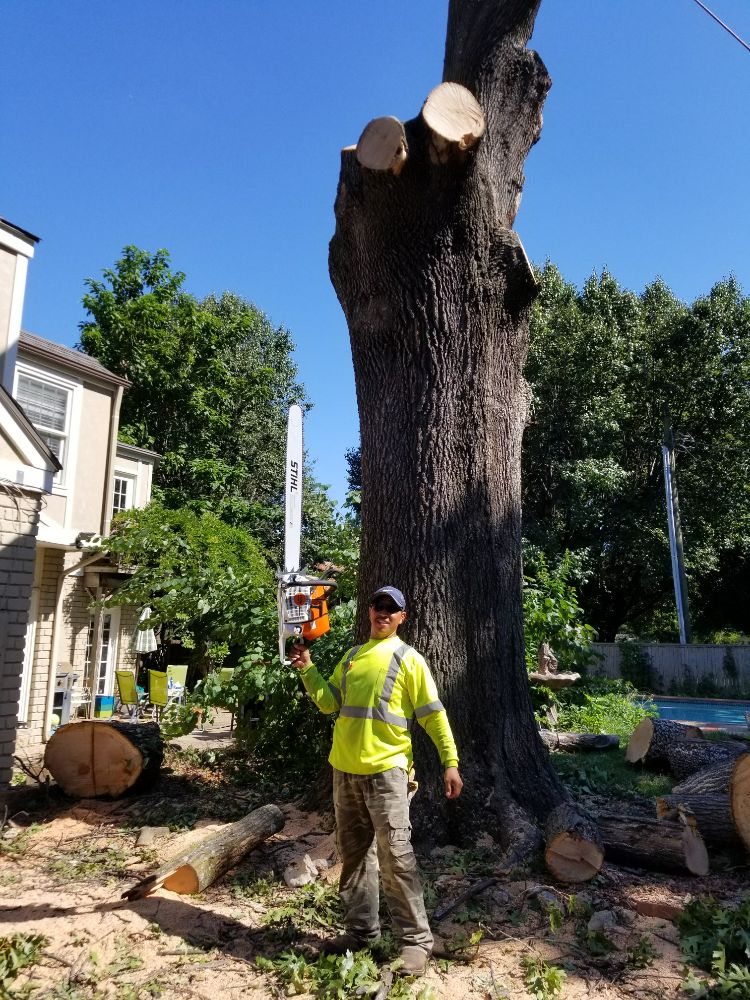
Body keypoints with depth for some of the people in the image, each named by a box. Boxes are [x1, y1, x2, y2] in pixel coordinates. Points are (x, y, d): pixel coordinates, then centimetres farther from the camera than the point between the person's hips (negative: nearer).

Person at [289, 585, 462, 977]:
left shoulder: (408, 659, -5)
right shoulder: (351, 657, 13)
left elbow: (433, 715, -6)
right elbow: (330, 703, 10)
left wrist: (450, 761, -11)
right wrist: (307, 669, 0)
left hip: (386, 770, -6)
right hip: (345, 769, 6)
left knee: (395, 857, -5)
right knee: (353, 854, 15)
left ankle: (415, 939, 9)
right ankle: (361, 930, 30)